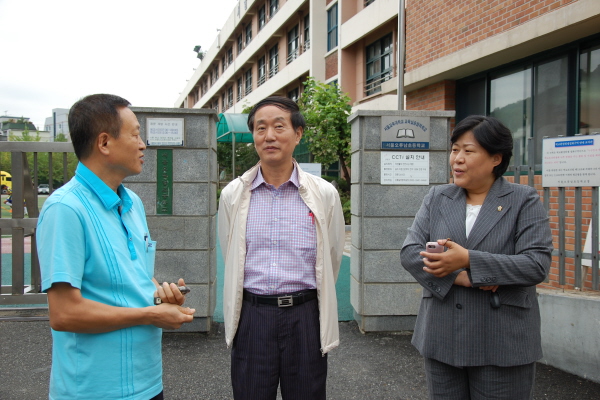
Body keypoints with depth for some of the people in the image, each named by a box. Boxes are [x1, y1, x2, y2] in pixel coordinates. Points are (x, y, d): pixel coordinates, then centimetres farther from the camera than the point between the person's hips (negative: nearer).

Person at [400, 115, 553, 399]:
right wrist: (459, 277, -15)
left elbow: (537, 264, -12)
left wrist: (468, 261, -22)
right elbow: (409, 252, -1)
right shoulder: (437, 198, 8)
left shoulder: (525, 202, -1)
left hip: (502, 344, -3)